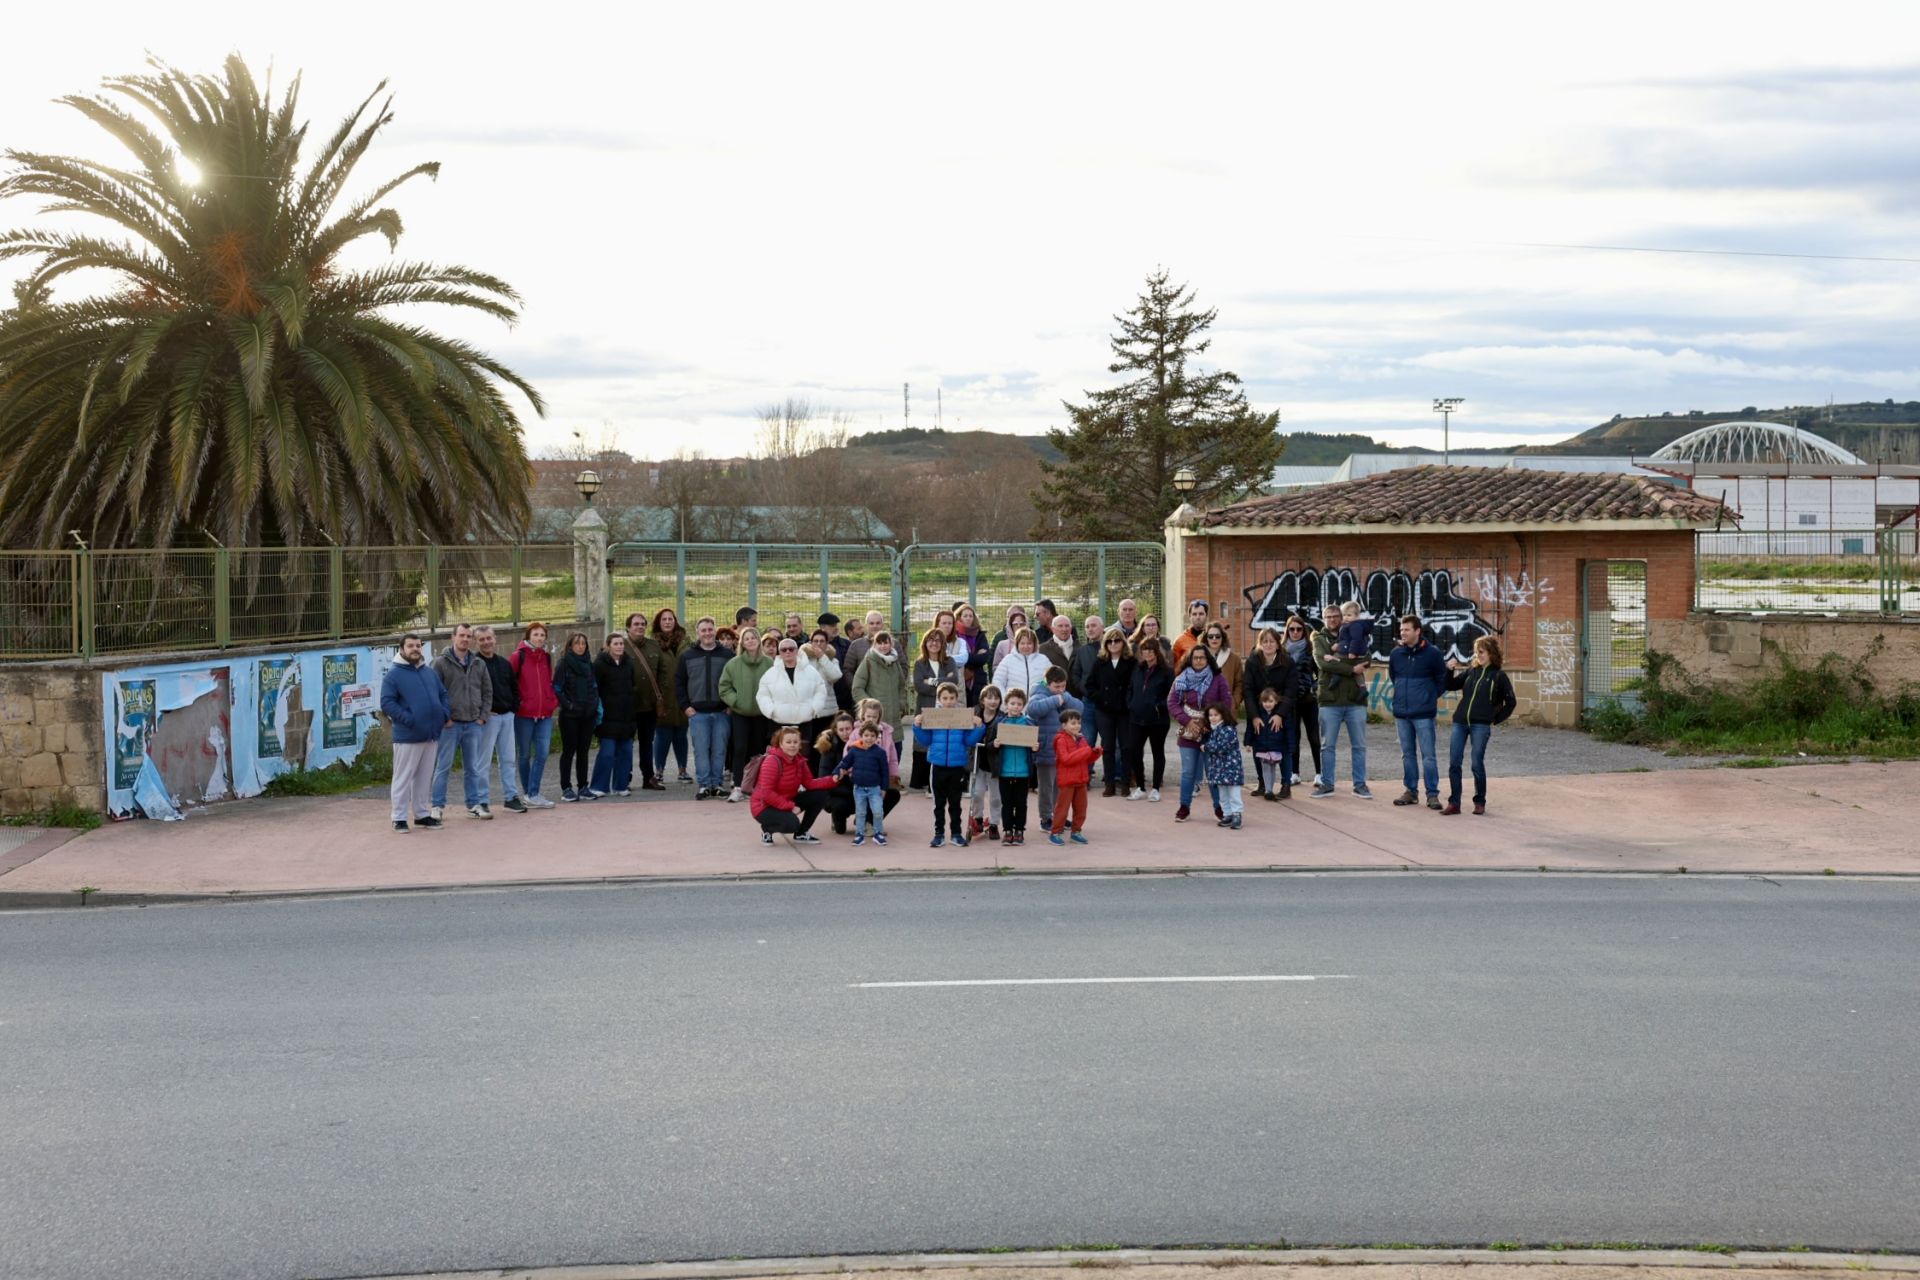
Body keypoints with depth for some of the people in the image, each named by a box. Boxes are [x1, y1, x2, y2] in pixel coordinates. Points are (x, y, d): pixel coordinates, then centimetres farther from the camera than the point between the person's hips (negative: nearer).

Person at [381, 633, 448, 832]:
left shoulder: (429, 672, 14)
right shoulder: (393, 675, -6)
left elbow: (443, 694, 21)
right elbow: (387, 703, -12)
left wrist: (444, 714, 3)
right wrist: (408, 719, -20)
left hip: (431, 735, 6)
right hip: (407, 737, -6)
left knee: (425, 778, 13)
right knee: (403, 778, -1)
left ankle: (422, 814, 22)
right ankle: (399, 818, 5)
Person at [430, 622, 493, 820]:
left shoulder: (479, 664, 10)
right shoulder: (441, 663, -4)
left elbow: (487, 691, 14)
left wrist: (483, 716, 4)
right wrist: (444, 718, -11)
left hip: (473, 724, 4)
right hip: (450, 724, -4)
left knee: (473, 767, 9)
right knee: (443, 766, 1)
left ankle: (475, 804, 17)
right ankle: (438, 806, 8)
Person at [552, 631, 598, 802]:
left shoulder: (589, 664, 10)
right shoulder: (564, 664, -6)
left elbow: (595, 687, 15)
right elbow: (557, 688, -9)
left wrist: (596, 705, 5)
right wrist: (567, 704, -14)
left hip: (587, 715, 5)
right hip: (570, 715, -5)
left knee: (583, 751, 9)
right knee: (569, 751, -1)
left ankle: (582, 786, 16)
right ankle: (566, 788, 4)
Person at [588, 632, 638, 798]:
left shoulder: (629, 662, 11)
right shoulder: (600, 664, -6)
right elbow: (594, 689, -8)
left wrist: (633, 712, 15)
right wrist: (598, 712, -14)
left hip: (626, 716, 6)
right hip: (608, 717, -6)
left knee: (625, 751, 7)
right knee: (607, 752, -9)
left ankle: (621, 785, 16)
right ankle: (598, 787, -3)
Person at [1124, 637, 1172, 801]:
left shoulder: (1166, 671, -5)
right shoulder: (1137, 669, 11)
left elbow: (1172, 695, -9)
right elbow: (1130, 689, 18)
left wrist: (1160, 707, -17)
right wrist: (1130, 705, 4)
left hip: (1158, 719, -5)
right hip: (1137, 718, 5)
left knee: (1158, 752, 7)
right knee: (1133, 751, -1)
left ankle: (1155, 789, 15)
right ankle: (1140, 788, 12)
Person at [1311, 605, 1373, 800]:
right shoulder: (1319, 639, 7)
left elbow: (1364, 659, -7)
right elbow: (1322, 663, -11)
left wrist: (1338, 660, -18)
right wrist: (1351, 668, -15)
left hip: (1355, 699, 1)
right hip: (1330, 699, -1)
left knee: (1359, 745, 5)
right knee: (1328, 745, 4)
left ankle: (1360, 785, 12)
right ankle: (1326, 784, 13)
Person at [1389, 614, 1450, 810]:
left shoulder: (1431, 653, -8)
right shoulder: (1396, 654, 4)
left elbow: (1442, 679, 2)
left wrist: (1430, 697, 8)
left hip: (1423, 713, -4)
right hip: (1401, 712, 4)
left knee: (1428, 755, -3)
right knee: (1408, 754, 11)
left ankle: (1432, 794, 1)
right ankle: (1410, 791, 19)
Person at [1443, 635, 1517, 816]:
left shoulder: (1498, 676, 1)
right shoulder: (1470, 671, 12)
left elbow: (1510, 702, 5)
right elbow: (1451, 685, 15)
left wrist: (1496, 720, 2)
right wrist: (1449, 670, -2)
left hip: (1481, 725, -4)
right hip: (1460, 722, 4)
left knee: (1477, 764, -2)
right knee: (1453, 763, 0)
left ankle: (1480, 802, 13)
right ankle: (1453, 803, 6)